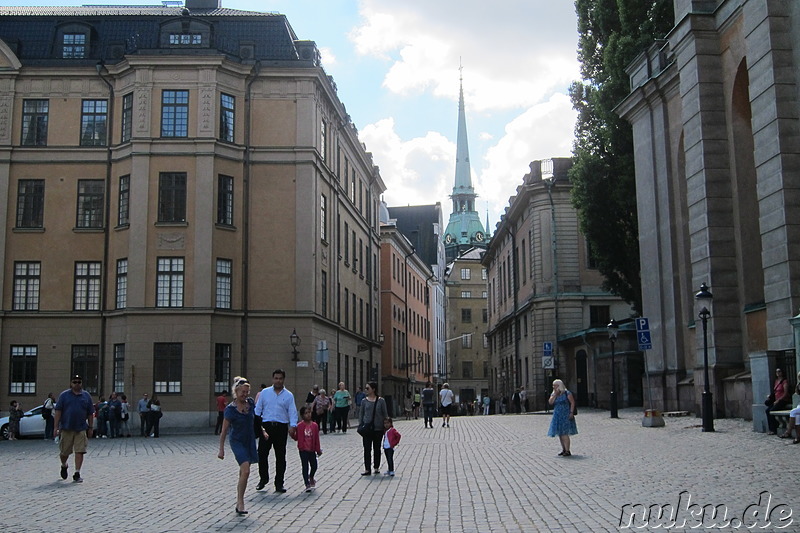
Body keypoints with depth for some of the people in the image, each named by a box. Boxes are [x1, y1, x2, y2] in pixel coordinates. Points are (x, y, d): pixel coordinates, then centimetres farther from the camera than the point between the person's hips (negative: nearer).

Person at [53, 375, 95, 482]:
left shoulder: (86, 396, 8)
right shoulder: (64, 395, 3)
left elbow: (90, 413, 11)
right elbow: (58, 411, -1)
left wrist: (90, 428, 8)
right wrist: (56, 427, -8)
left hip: (81, 429, 1)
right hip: (66, 428, -1)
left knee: (80, 452, -5)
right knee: (64, 452, 8)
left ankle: (77, 474, 1)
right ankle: (64, 466, 38)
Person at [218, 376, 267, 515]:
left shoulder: (250, 402, 0)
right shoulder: (230, 409, -15)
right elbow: (224, 431, -10)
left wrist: (262, 430, 9)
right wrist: (221, 449, -10)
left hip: (250, 441, 5)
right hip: (237, 442, -5)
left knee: (243, 473, 11)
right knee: (245, 471, -18)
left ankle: (239, 502, 21)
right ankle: (240, 502, -11)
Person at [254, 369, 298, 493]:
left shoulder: (289, 395, 7)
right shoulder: (264, 393, 9)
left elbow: (292, 412, -1)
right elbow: (258, 409, 9)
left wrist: (293, 426, -16)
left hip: (281, 427, 0)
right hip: (266, 426, 0)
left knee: (280, 456, 4)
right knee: (262, 454, -2)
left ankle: (279, 484, 13)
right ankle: (263, 479, 19)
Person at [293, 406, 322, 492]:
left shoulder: (314, 425, 0)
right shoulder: (300, 426, -6)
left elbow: (317, 439, 4)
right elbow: (297, 437, 0)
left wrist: (318, 450, 6)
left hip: (312, 450, 3)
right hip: (303, 450, -3)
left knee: (314, 466, 11)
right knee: (305, 467, -1)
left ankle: (311, 478, 40)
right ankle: (307, 484, 5)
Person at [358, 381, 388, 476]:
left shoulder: (381, 401, -2)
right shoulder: (364, 401, 2)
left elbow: (385, 414, 3)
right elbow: (361, 414, 8)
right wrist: (360, 426, 2)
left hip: (378, 428, -1)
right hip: (367, 428, 1)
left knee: (377, 449, 10)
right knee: (367, 449, 0)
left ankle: (376, 468, 21)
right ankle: (367, 469, 5)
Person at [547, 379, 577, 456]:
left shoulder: (567, 393, -6)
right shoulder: (553, 394, 11)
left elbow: (572, 403, -8)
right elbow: (550, 402, -4)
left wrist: (571, 412, -16)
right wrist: (555, 394, -9)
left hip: (565, 416, -7)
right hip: (557, 416, 7)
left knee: (564, 433, -12)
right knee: (560, 433, 10)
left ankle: (567, 451, -9)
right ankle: (564, 449, 20)